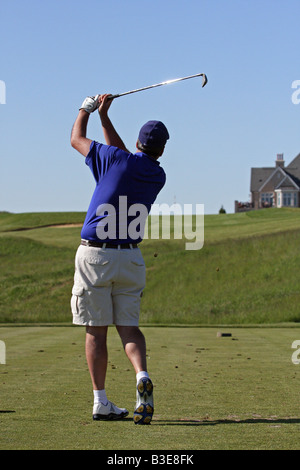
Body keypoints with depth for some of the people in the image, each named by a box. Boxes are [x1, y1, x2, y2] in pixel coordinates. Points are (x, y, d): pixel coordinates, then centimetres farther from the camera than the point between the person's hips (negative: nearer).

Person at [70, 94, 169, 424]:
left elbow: (77, 139, 9)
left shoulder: (115, 160, -8)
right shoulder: (158, 176, 6)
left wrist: (87, 109, 25)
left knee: (96, 331, 3)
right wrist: (104, 116, 23)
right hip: (130, 258, 3)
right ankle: (142, 376, -20)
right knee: (128, 326, 7)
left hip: (94, 254, -3)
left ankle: (101, 402, 2)